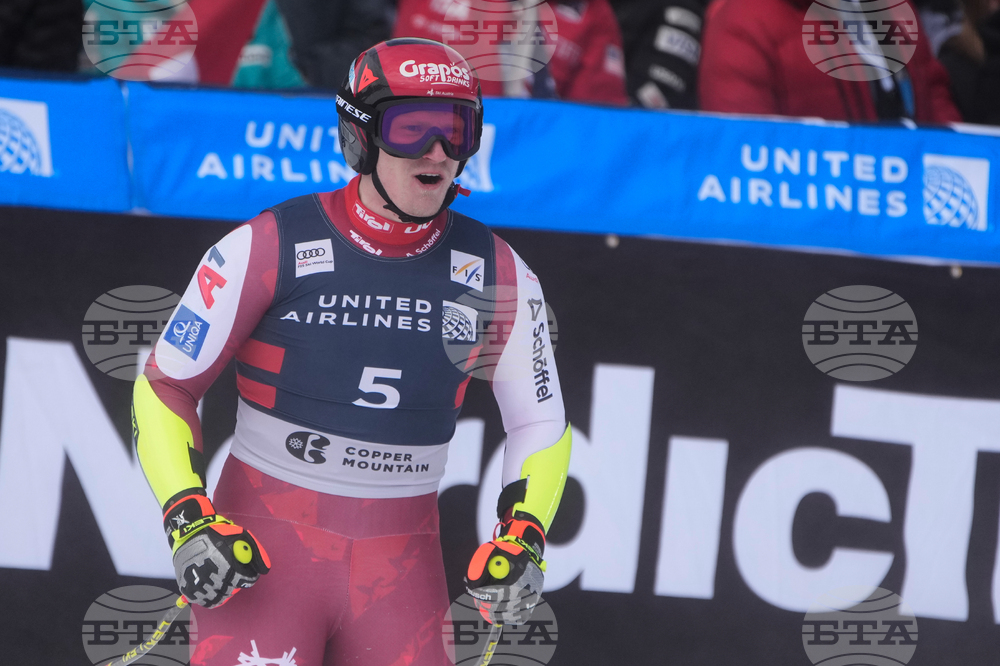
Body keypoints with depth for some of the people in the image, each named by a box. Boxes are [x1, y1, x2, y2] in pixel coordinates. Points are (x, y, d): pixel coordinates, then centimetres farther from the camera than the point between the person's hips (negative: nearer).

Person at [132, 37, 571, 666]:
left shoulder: (496, 273, 1)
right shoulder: (272, 248, -9)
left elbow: (541, 422, 13)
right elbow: (164, 385, -2)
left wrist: (522, 542, -1)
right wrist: (189, 521, -12)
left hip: (400, 566, 3)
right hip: (265, 547, -3)